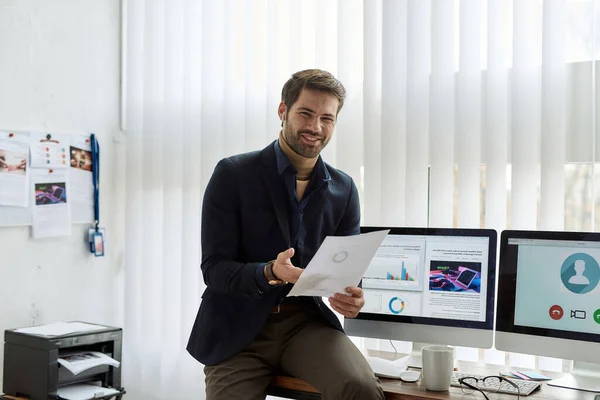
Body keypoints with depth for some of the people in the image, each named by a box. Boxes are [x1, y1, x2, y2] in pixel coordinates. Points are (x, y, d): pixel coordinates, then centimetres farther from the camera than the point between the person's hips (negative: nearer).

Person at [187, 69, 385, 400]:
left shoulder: (343, 190, 6)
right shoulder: (232, 174, -5)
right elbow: (214, 269, -8)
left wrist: (351, 297, -16)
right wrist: (271, 273, -28)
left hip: (307, 323, 2)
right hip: (239, 328, -1)